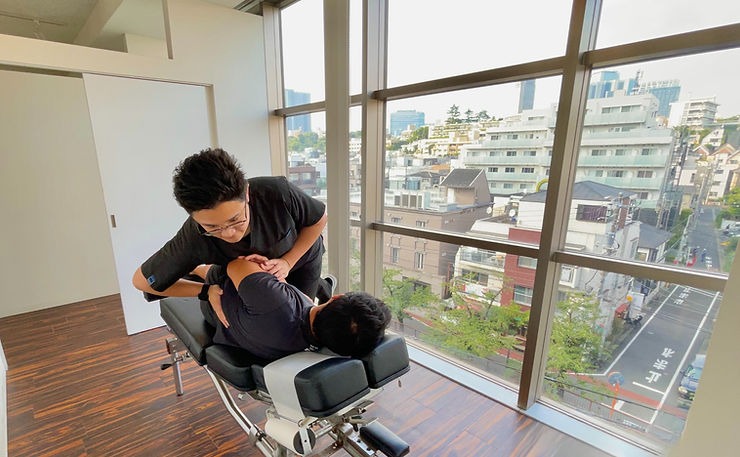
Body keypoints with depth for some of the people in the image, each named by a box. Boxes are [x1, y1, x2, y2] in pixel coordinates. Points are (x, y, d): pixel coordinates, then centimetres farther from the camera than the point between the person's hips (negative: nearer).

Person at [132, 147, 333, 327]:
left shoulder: (278, 192, -43)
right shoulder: (192, 239, -37)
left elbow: (319, 219, -22)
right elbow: (141, 280, -19)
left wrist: (287, 262, -29)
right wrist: (206, 291, -30)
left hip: (301, 254, -1)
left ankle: (320, 288, 34)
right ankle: (316, 286, 36)